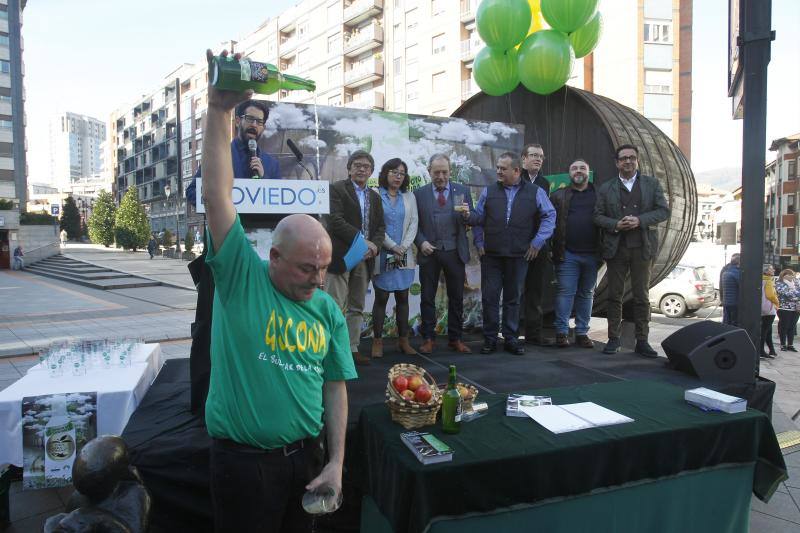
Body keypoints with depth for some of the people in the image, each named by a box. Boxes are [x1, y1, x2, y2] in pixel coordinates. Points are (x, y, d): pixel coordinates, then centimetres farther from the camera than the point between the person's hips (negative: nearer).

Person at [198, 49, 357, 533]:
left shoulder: (328, 310, -1)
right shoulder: (241, 276, -12)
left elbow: (335, 385, 3)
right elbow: (217, 195, -20)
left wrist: (337, 462, 0)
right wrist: (220, 111, -25)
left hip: (306, 455, 4)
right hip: (244, 459, -3)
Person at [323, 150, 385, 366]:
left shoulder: (375, 197, 18)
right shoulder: (337, 189, -2)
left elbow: (380, 226, 14)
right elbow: (335, 221, -14)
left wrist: (374, 244, -7)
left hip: (364, 258, 6)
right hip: (341, 256, -6)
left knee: (357, 307, 11)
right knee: (335, 307, -5)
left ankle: (352, 348, 19)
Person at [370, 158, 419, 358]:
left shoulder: (409, 197, 12)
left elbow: (414, 223, 6)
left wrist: (403, 247, -7)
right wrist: (392, 246, -11)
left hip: (404, 255, 4)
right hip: (382, 255, -3)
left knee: (403, 298, 6)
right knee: (381, 298, -2)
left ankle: (403, 340, 13)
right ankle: (377, 341, 6)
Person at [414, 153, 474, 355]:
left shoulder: (462, 191, 6)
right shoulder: (419, 194, 4)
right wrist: (421, 242, -11)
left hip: (455, 252, 1)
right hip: (429, 252, 0)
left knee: (456, 298, 7)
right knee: (427, 298, 5)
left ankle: (455, 338, 18)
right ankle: (428, 338, 16)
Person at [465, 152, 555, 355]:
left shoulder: (535, 192, 3)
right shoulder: (489, 192, 8)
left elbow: (549, 216, 2)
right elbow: (479, 217, 11)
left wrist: (538, 242, -4)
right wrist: (468, 216, -10)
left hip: (519, 255, -1)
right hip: (491, 255, 1)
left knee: (513, 298, 9)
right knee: (489, 297, 1)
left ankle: (511, 339, 19)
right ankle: (490, 339, 13)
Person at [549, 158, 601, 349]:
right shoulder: (558, 196, 7)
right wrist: (556, 249, -9)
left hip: (591, 254, 2)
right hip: (567, 254, -2)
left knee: (586, 293, 9)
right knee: (566, 292, -3)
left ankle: (582, 332, 17)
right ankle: (561, 331, 3)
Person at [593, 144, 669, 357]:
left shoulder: (652, 184, 8)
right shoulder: (606, 188, 9)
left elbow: (663, 211, 1)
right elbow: (598, 216, 5)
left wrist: (639, 220, -14)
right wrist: (615, 224, -13)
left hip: (642, 247, 0)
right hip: (615, 249, 1)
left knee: (642, 296, 3)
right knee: (614, 295, 4)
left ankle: (642, 341, 10)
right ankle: (613, 339, 12)